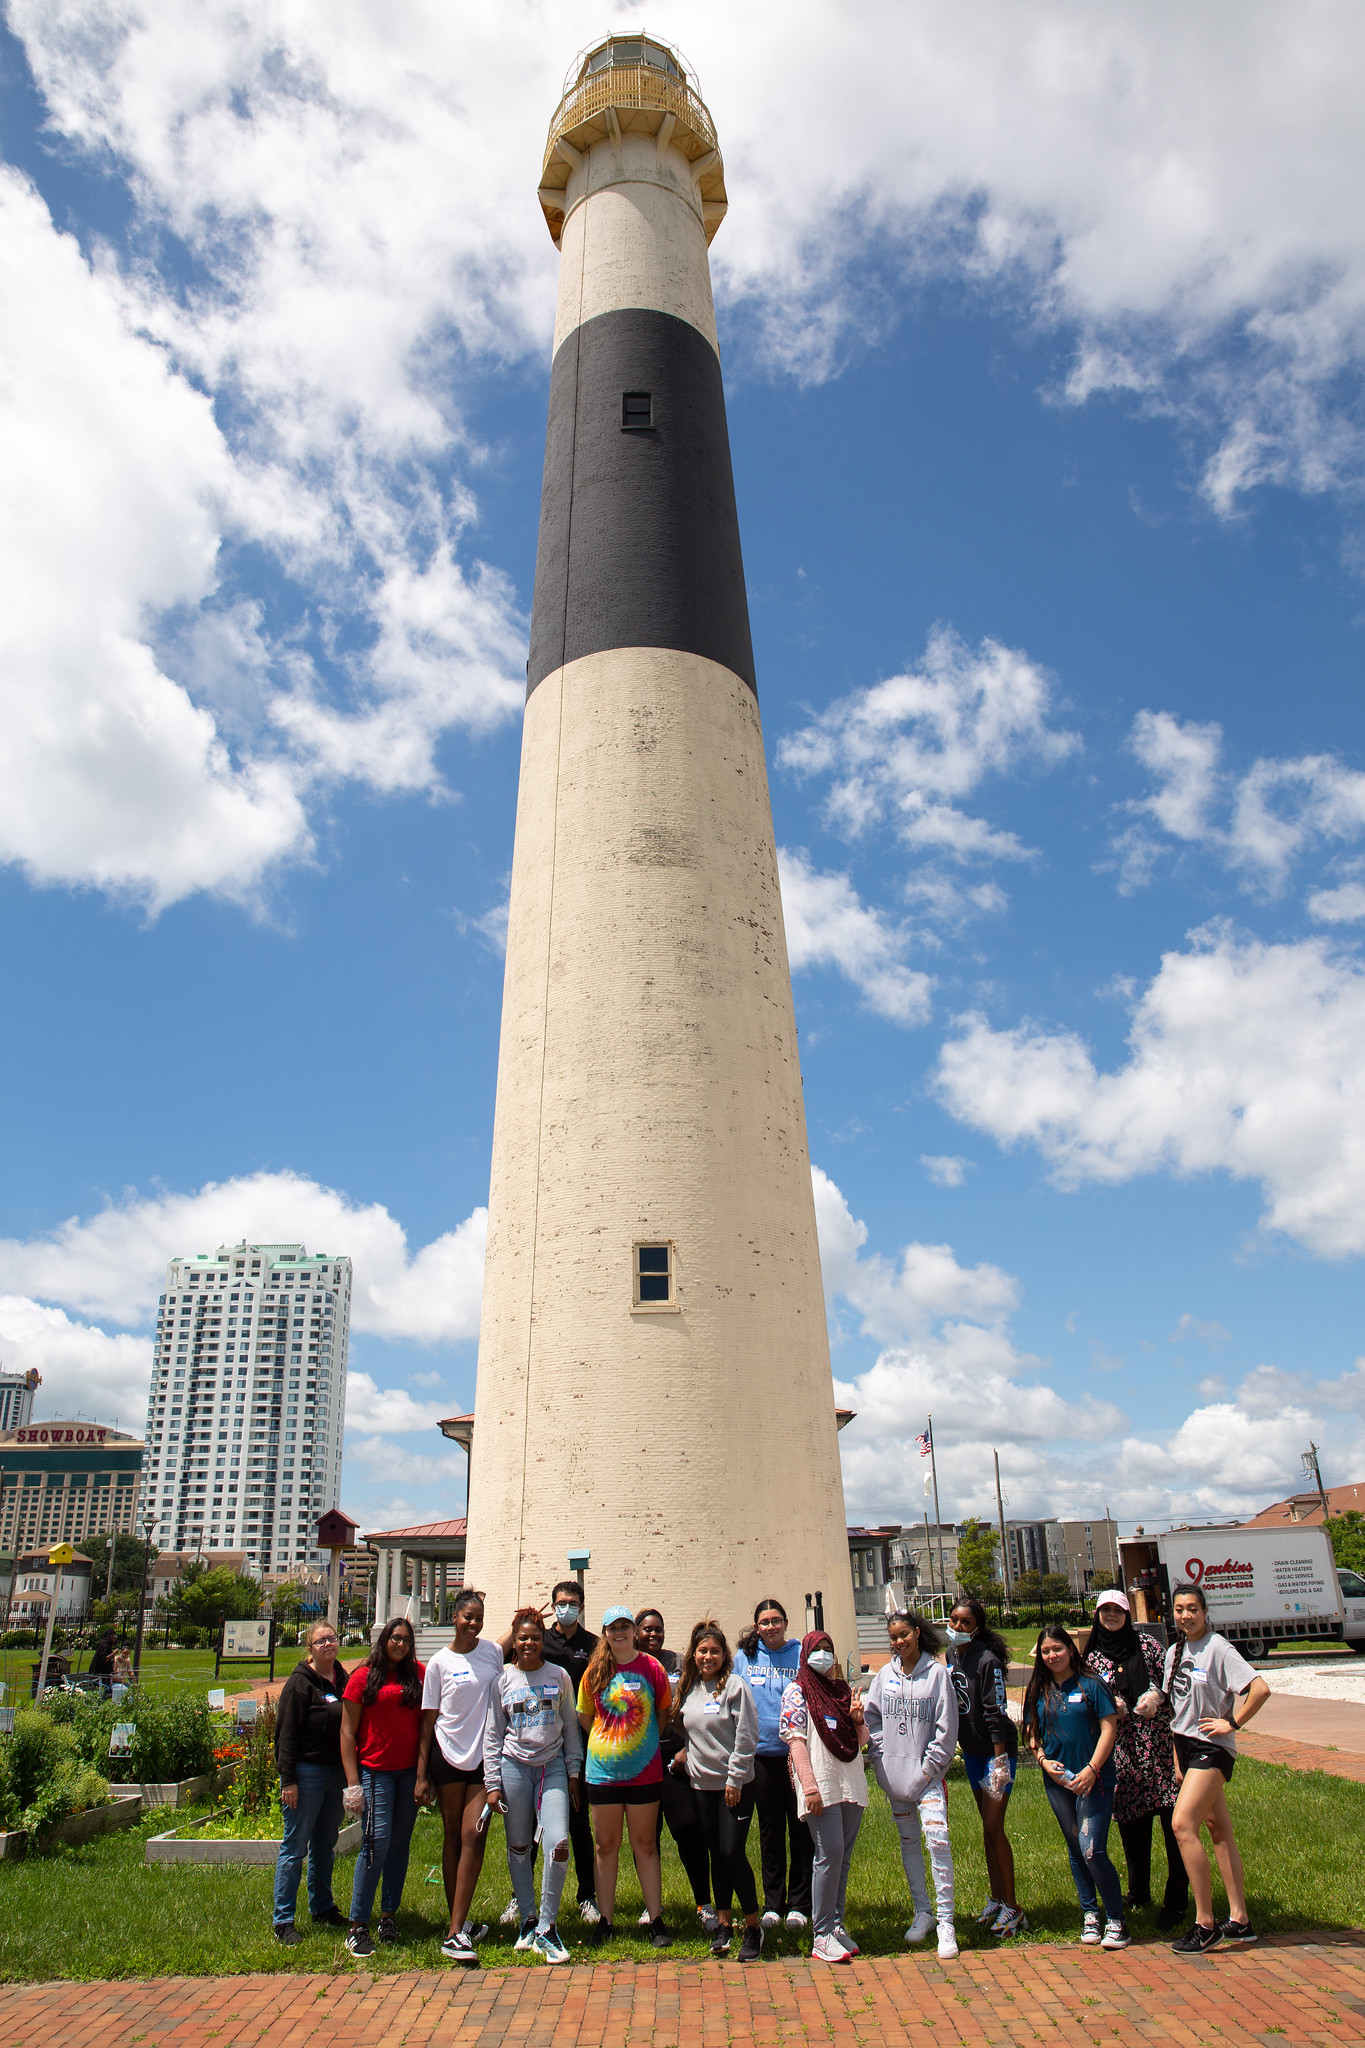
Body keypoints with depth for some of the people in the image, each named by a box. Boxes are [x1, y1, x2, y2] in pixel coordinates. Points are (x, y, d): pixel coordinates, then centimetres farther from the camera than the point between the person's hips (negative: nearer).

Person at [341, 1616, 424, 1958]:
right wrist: (352, 1783, -6)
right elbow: (347, 1732, -1)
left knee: (400, 1843, 8)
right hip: (375, 1771, -3)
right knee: (377, 1842, -10)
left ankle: (389, 1914, 21)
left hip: (409, 1771, 3)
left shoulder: (419, 1674, 6)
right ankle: (357, 1926, -1)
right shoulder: (363, 1678, -1)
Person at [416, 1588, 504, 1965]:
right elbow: (429, 1720, 1)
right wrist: (422, 1774, -1)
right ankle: (457, 1922, 23)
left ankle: (456, 1932, -4)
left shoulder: (493, 1652, 3)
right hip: (448, 1755, -1)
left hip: (485, 1756, 1)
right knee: (453, 1837, 9)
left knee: (474, 1836, -7)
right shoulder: (440, 1663, -2)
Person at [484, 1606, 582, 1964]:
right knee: (518, 1848, 8)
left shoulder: (559, 1676, 4)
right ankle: (528, 1918, 26)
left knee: (558, 1844, -13)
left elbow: (571, 1727, 9)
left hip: (553, 1767, 0)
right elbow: (492, 1734, 5)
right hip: (514, 1767, 1)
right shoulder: (503, 1680, 3)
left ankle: (546, 1928, 1)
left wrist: (573, 1772, 6)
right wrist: (492, 1782, 1)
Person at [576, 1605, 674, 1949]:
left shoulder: (651, 1667, -4)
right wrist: (607, 1741, 5)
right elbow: (584, 1717, 10)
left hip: (644, 1772, -1)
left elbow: (665, 1713, 6)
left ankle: (656, 1920, 16)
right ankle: (605, 1920, 19)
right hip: (603, 1771, 1)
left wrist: (645, 1741, 4)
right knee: (606, 1846, 9)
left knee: (645, 1844, 7)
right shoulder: (594, 1672, -1)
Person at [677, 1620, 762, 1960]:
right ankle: (722, 1923, 22)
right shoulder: (687, 1688, 7)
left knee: (732, 1853, -7)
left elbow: (747, 1735, -13)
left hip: (735, 1784, -5)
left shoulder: (734, 1686, -10)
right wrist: (686, 1756, 6)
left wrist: (734, 1779, -13)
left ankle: (753, 1927, 8)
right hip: (701, 1784, 5)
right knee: (717, 1854, 10)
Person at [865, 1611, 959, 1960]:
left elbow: (946, 1726, -7)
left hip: (926, 1774, -4)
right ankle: (922, 1912, 27)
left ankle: (945, 1921, -7)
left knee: (938, 1841, -14)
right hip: (894, 1774, 4)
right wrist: (881, 1756, -1)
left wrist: (930, 1767, -8)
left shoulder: (936, 1673, -7)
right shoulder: (884, 1675, 4)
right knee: (908, 1843, 13)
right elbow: (872, 1717, 10)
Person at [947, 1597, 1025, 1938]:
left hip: (997, 1751, -7)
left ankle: (1012, 1907, 5)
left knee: (993, 1828, -6)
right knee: (987, 1827, 15)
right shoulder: (951, 1656, 2)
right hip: (971, 1752, 7)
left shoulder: (987, 1660, -20)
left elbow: (996, 1713, -20)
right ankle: (996, 1899, 26)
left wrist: (1000, 1759, -20)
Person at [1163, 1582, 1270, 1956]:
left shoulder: (1218, 1648, -14)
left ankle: (1205, 1925, -8)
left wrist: (1232, 1723, -15)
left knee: (1183, 1824, -16)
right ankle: (1239, 1920, 20)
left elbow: (1261, 1689, -24)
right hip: (1187, 1746, 8)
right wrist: (1177, 1759, 13)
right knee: (1219, 1828, 12)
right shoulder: (1175, 1652, 9)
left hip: (1212, 1747, -8)